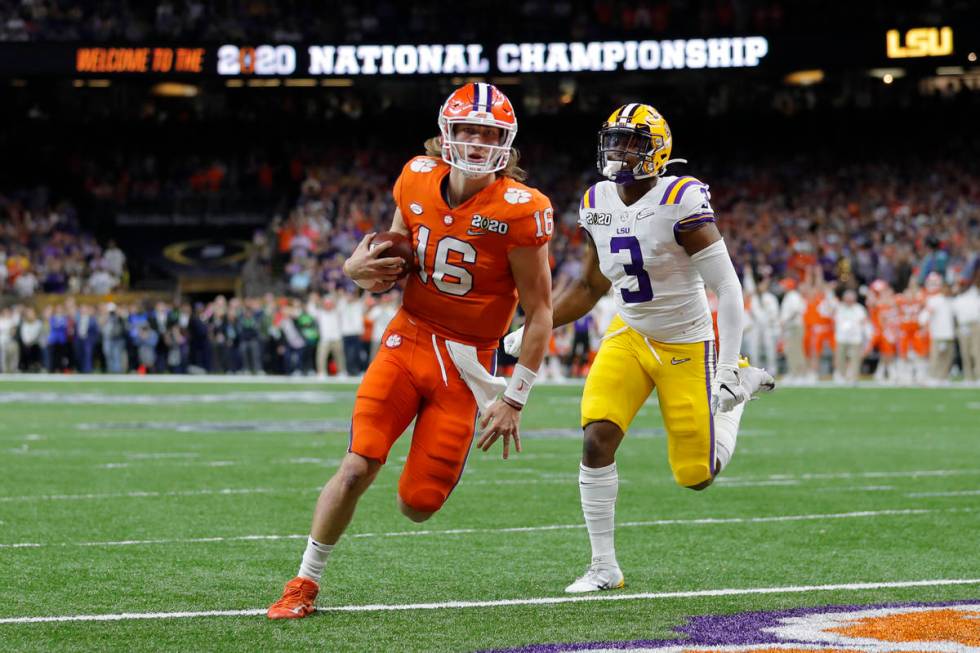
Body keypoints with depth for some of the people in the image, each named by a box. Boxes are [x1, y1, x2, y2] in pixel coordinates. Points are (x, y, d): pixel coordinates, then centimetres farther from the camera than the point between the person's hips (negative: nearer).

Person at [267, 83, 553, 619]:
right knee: (357, 467, -13)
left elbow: (539, 312, -9)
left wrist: (514, 399, -11)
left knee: (417, 505, -3)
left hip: (464, 362, -3)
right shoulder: (418, 180, 0)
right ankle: (305, 583, 3)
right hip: (408, 338, 3)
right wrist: (363, 268, -8)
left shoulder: (518, 211, -15)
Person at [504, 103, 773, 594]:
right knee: (597, 439, -17)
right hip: (630, 335, 5)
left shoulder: (679, 201, -22)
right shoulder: (599, 204, -2)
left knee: (696, 475, 3)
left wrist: (726, 367, -25)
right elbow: (590, 288, 13)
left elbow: (727, 286, -21)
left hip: (686, 345, -5)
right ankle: (604, 567, -5)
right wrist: (531, 331, 6)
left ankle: (736, 387, 32)